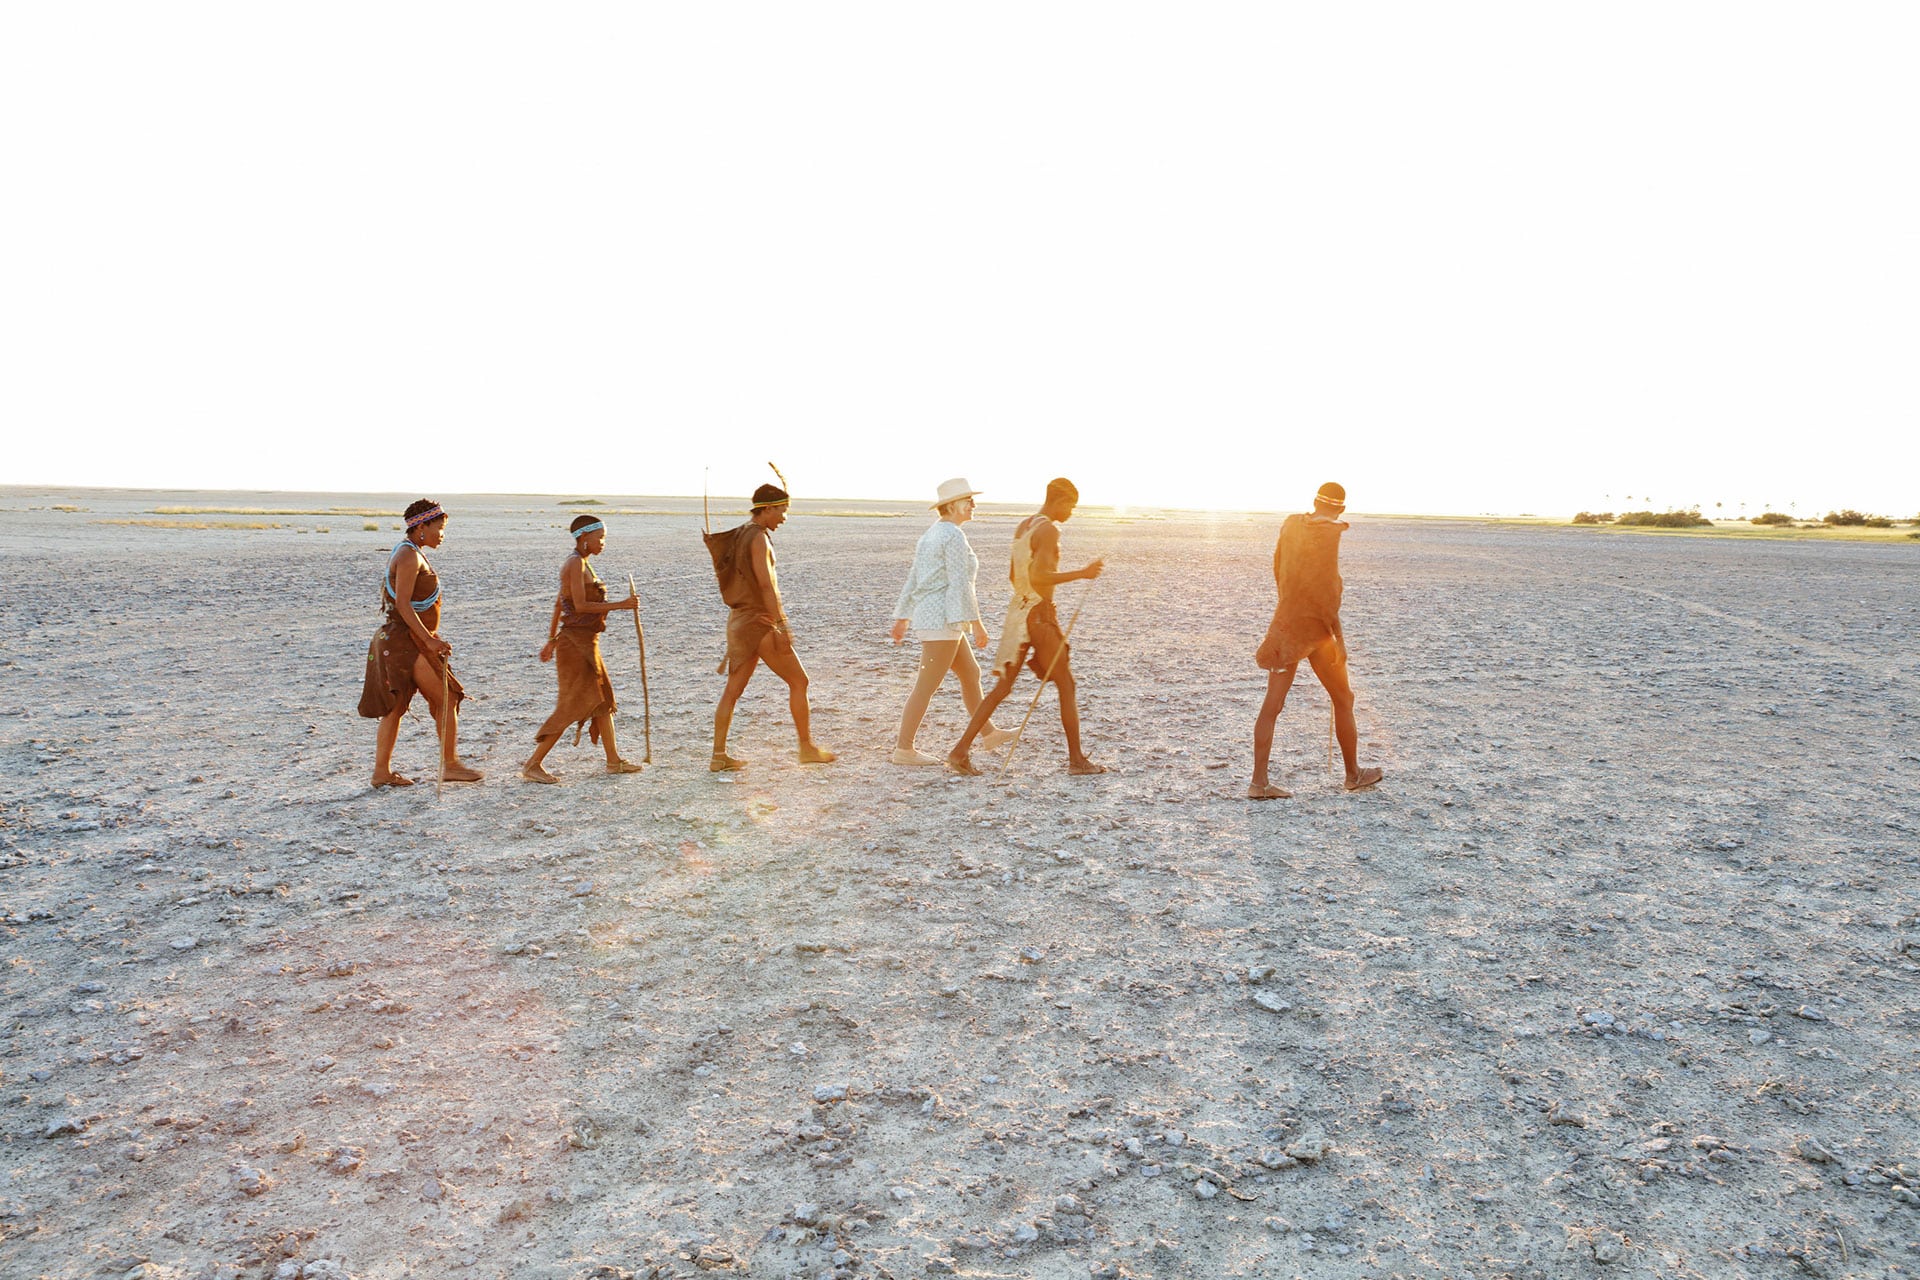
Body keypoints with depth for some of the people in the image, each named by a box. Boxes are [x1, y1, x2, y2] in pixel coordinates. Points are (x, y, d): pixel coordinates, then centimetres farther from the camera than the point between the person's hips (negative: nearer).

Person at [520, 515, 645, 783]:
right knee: (571, 705, -7)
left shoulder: (580, 564, 14)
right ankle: (532, 764, -2)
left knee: (602, 698, 14)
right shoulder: (576, 563, -14)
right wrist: (620, 605, -20)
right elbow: (580, 605, -21)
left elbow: (558, 604, 18)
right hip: (577, 642, -10)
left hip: (585, 642, 10)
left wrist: (552, 639, 21)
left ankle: (613, 761, 22)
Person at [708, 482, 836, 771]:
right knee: (798, 681, 2)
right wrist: (780, 624, -22)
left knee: (733, 689, 7)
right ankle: (807, 748, 9)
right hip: (759, 621, -9)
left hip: (738, 620, 9)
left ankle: (719, 756, 7)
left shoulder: (739, 535, 16)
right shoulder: (758, 537, -13)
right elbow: (766, 584, -21)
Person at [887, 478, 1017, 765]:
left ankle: (988, 734, 28)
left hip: (928, 618, 10)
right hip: (943, 620, -10)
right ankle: (903, 750, 2)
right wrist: (976, 623, -18)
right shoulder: (954, 536, -14)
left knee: (971, 673, 18)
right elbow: (959, 583, -20)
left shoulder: (931, 534, 15)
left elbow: (914, 580, 17)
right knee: (927, 686, -4)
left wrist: (902, 618, 20)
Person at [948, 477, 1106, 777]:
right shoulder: (1049, 530, -14)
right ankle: (1077, 760, 13)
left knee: (1002, 687, 9)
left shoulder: (1022, 526, 14)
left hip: (1017, 610, 8)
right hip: (1040, 615, -8)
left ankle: (961, 751, 4)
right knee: (1067, 686, 6)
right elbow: (1040, 577, -25)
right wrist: (1082, 573, -18)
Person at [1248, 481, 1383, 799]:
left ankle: (1259, 782, -1)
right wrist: (1339, 636, -15)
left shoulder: (1290, 524, 6)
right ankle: (1353, 774, 26)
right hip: (1316, 627, -6)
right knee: (1343, 699, 13)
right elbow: (1322, 588, -19)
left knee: (1273, 704, 2)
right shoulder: (1329, 533, -14)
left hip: (1284, 621, 6)